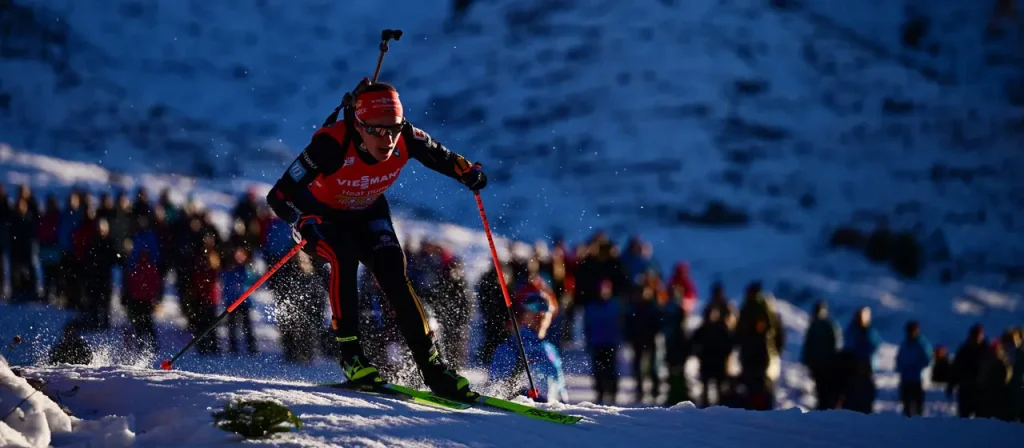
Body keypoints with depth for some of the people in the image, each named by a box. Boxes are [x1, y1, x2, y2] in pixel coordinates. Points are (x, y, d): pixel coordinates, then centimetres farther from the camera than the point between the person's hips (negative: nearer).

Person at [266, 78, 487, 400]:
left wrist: (468, 173, -24)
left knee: (394, 274, -17)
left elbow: (440, 156, -4)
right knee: (344, 258, -31)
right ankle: (350, 355, -21)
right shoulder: (333, 144, -38)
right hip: (319, 217, -3)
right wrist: (304, 223, -53)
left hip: (367, 214, 3)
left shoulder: (406, 140, -26)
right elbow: (279, 195, -35)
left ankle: (432, 366, -13)